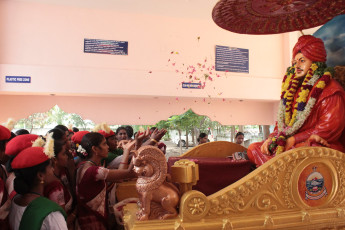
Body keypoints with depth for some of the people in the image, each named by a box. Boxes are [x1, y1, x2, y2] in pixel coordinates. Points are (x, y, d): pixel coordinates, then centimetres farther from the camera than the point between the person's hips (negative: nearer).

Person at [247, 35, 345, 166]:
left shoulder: (331, 90, -5)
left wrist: (294, 139, -16)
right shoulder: (295, 88, 19)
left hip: (321, 146, -8)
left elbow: (330, 128, -15)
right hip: (291, 145, 8)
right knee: (253, 148, -5)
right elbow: (282, 122, 22)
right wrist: (272, 138, 2)